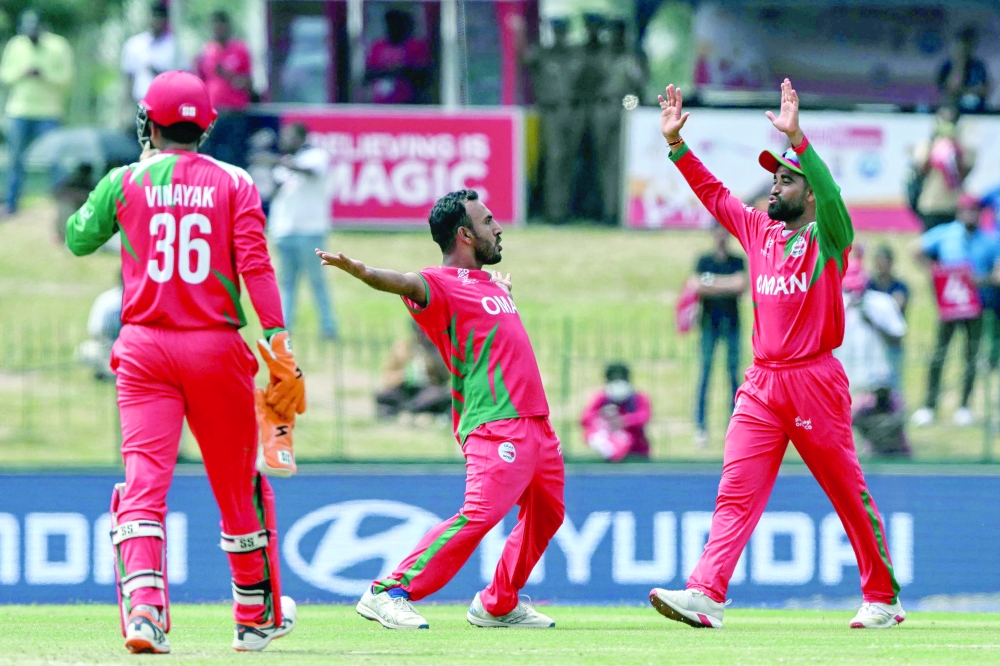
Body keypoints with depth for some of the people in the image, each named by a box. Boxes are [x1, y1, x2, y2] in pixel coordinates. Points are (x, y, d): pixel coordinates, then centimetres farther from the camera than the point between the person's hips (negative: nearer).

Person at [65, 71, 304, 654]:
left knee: (144, 481, -8)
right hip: (216, 346, 0)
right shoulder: (232, 183, 1)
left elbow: (78, 239, 18)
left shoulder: (125, 182, 2)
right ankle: (257, 616, 27)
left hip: (144, 345, 0)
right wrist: (279, 345, -13)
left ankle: (143, 606, -30)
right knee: (237, 485, 15)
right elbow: (255, 265, -9)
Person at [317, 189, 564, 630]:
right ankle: (389, 594, -24)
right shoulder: (441, 284, -9)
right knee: (481, 513, -23)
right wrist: (361, 271, -49)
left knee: (545, 514, 18)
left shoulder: (490, 283, 20)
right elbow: (407, 284, -32)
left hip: (536, 423, 9)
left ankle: (498, 605, 32)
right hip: (496, 424, -9)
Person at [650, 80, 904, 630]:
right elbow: (713, 192, 20)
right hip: (761, 383, 5)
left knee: (849, 493, 3)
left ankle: (882, 599, 14)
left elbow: (831, 197, -22)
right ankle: (706, 594, -17)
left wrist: (796, 138, -33)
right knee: (735, 493, -7)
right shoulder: (758, 230, 15)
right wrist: (675, 143, 10)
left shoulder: (828, 238, -3)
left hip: (814, 381, -5)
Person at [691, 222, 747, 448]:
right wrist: (728, 286, -11)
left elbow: (742, 285, -8)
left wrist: (713, 282, -10)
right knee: (705, 372, -4)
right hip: (710, 321, -1)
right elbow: (696, 286, -6)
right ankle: (700, 426, -4)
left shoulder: (737, 261, 8)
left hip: (731, 320, 1)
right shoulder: (704, 261, 6)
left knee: (733, 371, -1)